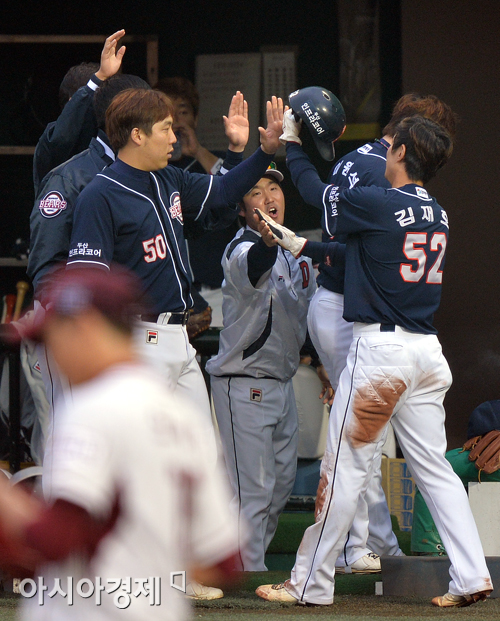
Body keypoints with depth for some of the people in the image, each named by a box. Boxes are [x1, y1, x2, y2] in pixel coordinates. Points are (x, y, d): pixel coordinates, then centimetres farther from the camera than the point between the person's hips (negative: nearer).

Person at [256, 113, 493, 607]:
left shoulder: (377, 205, -12)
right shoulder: (437, 216, 10)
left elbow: (318, 192, 4)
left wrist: (289, 142, 20)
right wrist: (307, 247, 34)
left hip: (380, 345, -7)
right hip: (427, 349, 7)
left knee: (345, 466, -2)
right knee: (433, 466, 10)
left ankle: (311, 584, 3)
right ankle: (471, 576, 2)